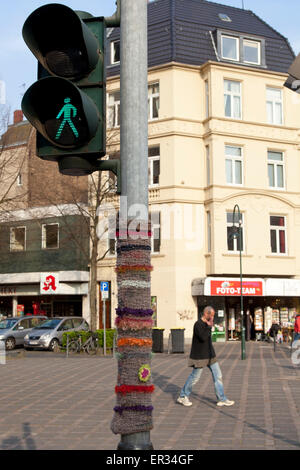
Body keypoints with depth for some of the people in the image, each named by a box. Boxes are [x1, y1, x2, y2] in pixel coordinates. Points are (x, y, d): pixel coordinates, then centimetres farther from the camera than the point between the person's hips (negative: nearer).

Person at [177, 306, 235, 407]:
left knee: (217, 375, 3)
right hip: (200, 356, -8)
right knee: (195, 377, 1)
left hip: (210, 355, 8)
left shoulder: (207, 323, 9)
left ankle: (222, 399, 7)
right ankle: (182, 397, 18)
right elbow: (203, 337, -30)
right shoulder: (198, 324, -18)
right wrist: (209, 326, -22)